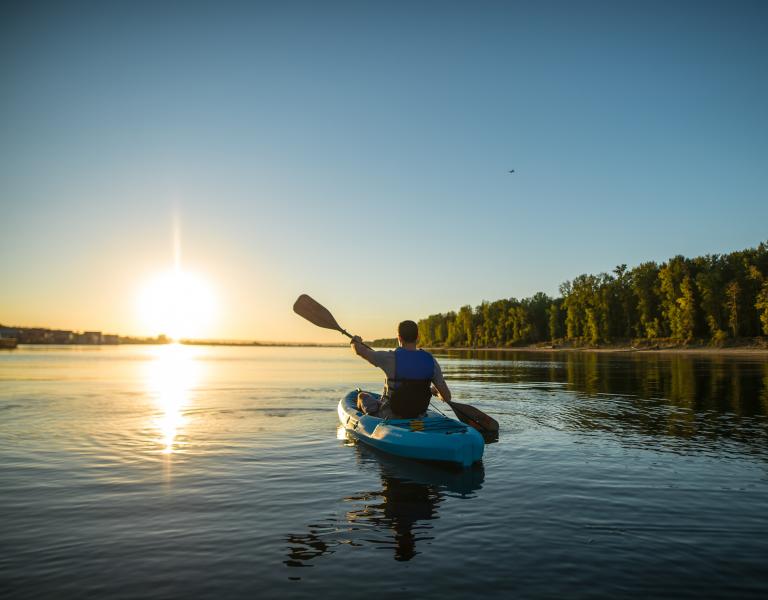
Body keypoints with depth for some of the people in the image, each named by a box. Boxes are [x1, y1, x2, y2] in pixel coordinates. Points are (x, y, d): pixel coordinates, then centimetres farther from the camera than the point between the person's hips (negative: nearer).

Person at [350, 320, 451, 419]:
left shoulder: (391, 358, -22)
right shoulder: (430, 360, -12)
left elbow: (359, 350, -11)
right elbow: (447, 397, -11)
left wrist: (355, 341, 13)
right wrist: (436, 392, 13)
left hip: (389, 417, -3)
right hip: (417, 417, 4)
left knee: (362, 396, 24)